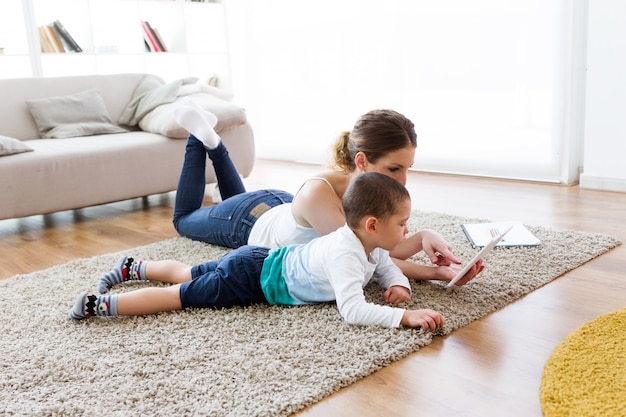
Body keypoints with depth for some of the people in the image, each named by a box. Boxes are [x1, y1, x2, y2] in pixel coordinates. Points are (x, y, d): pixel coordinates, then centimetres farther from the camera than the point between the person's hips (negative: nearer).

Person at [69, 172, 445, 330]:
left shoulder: (366, 241, -3)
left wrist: (398, 284, -5)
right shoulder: (344, 254, -32)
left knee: (187, 273, 26)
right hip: (250, 278, -9)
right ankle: (100, 305, 0)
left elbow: (385, 264, 16)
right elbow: (353, 310, -42)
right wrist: (404, 316, -42)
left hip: (259, 260, 9)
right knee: (179, 296, -4)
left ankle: (134, 268, 43)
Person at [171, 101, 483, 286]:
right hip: (246, 222, -5)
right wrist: (434, 273, -51)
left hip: (281, 205, 5)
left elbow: (389, 249, -30)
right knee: (184, 219, 28)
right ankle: (199, 135, 32)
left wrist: (424, 236, -50)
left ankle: (212, 140, 41)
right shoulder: (318, 193, -47)